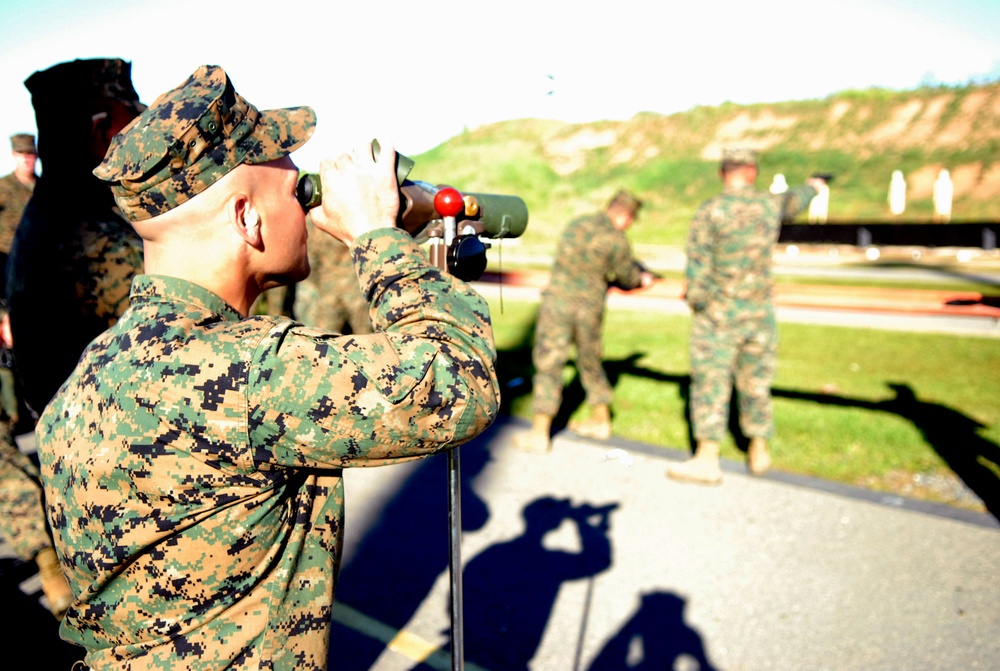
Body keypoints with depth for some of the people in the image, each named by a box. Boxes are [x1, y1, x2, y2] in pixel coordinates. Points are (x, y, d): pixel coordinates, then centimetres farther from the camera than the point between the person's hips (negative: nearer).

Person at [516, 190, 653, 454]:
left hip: (558, 302, 1)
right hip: (589, 308, 0)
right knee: (590, 363, 18)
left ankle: (540, 434, -2)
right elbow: (628, 279, 7)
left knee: (548, 365, 1)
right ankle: (601, 421, 33)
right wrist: (642, 277, 30)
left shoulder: (576, 224, 8)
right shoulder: (617, 240, -5)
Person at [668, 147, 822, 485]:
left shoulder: (709, 211, -10)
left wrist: (695, 299, 3)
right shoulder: (769, 204, 3)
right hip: (759, 312, 4)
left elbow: (697, 265, -13)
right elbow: (794, 200, 26)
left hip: (718, 313, -4)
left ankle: (707, 459, 2)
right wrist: (812, 187, 48)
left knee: (711, 383, 0)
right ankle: (759, 452, 27)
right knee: (756, 382, 15)